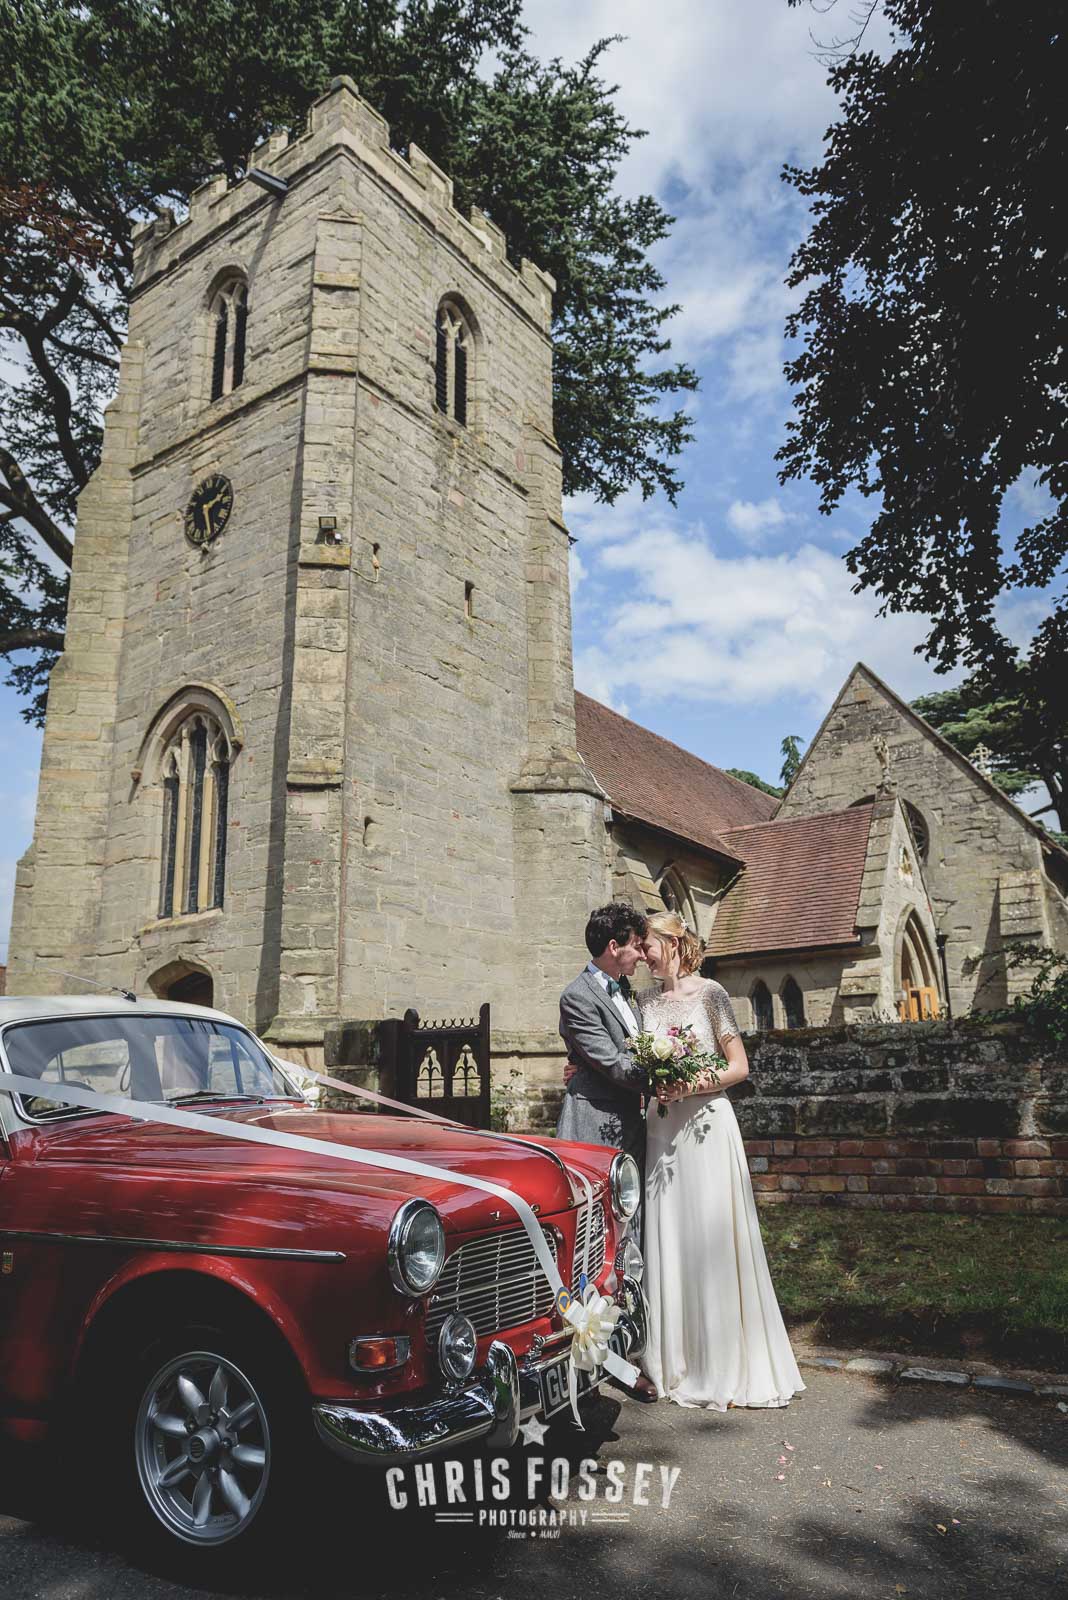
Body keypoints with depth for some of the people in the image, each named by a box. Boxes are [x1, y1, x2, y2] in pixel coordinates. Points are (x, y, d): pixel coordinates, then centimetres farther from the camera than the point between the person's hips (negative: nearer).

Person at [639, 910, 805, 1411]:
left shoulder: (709, 992, -5)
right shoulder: (647, 1001, 10)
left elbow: (740, 1067, -6)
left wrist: (689, 1087, -17)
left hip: (705, 1125, -5)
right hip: (661, 1129, 5)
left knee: (711, 1238, -1)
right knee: (668, 1242, 7)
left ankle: (727, 1365, 13)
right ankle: (679, 1360, 20)